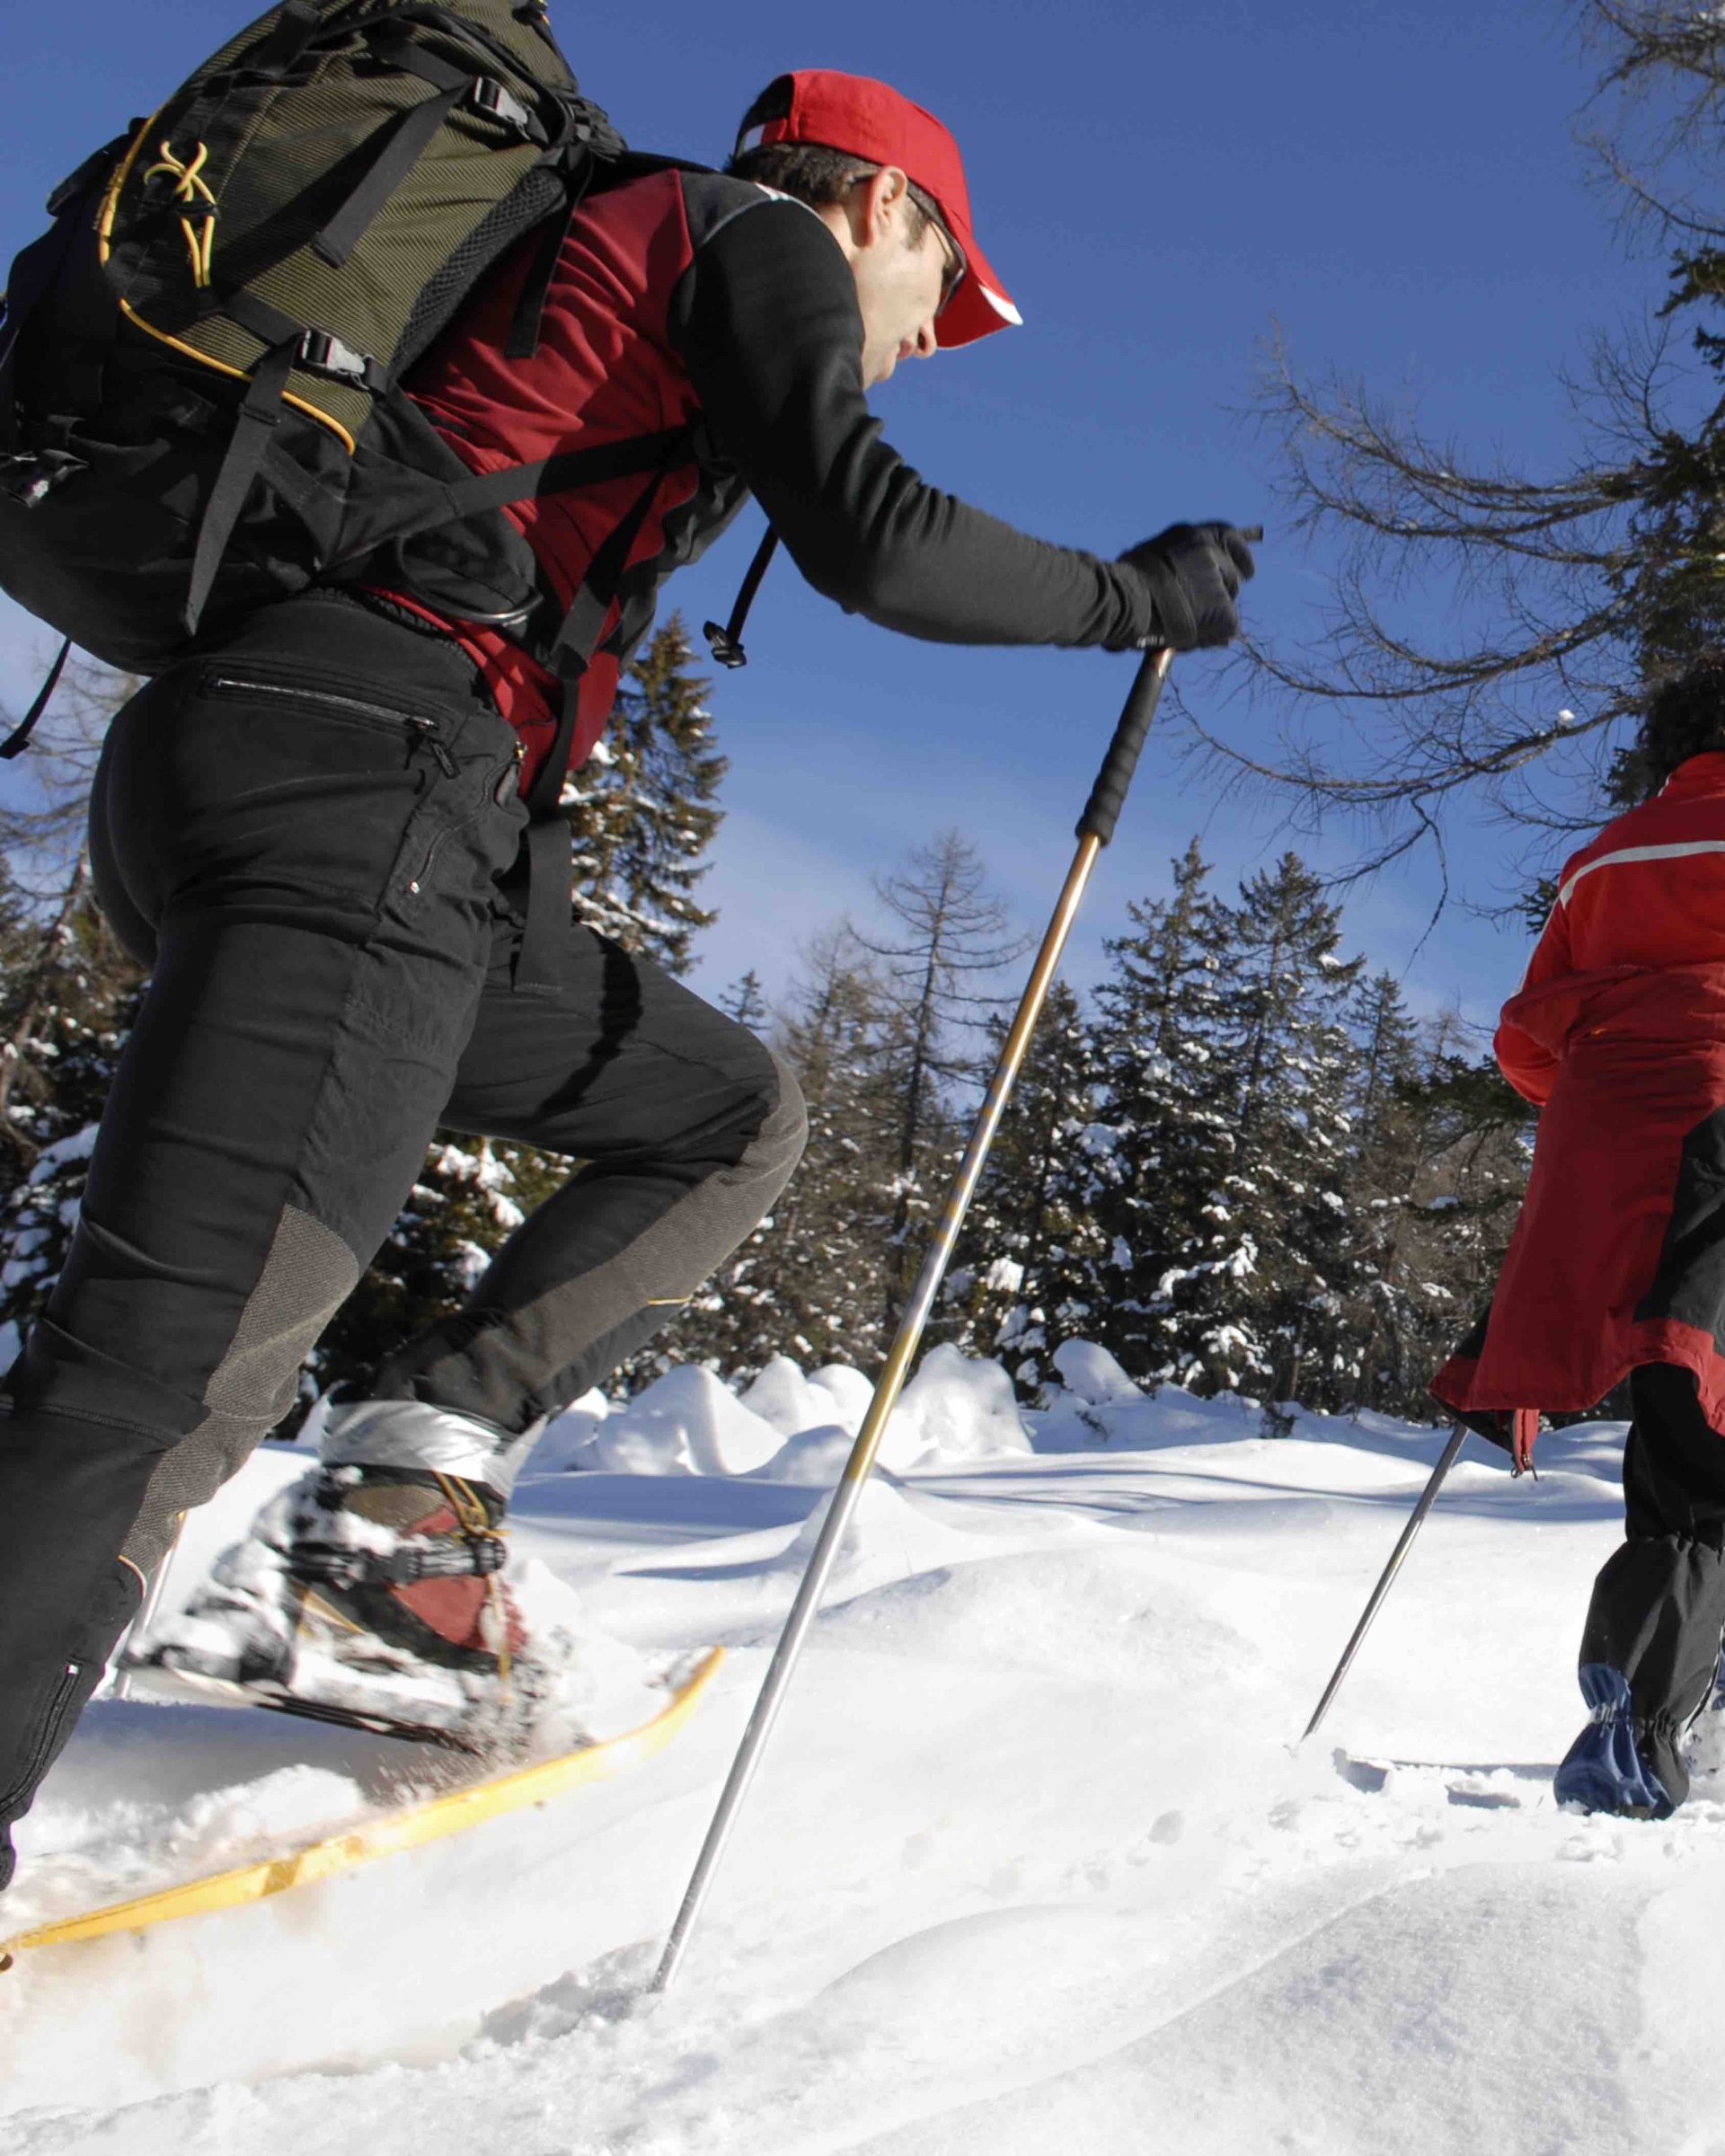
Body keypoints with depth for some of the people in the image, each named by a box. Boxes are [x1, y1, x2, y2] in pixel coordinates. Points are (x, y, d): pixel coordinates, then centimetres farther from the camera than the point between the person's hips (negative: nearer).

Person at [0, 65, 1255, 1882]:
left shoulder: (604, 244, 34)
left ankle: (396, 1505, 2)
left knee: (735, 1114, 16)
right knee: (184, 1361, -18)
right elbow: (867, 540, -9)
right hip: (360, 775, -9)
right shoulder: (761, 232, 8)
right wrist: (1137, 598, 6)